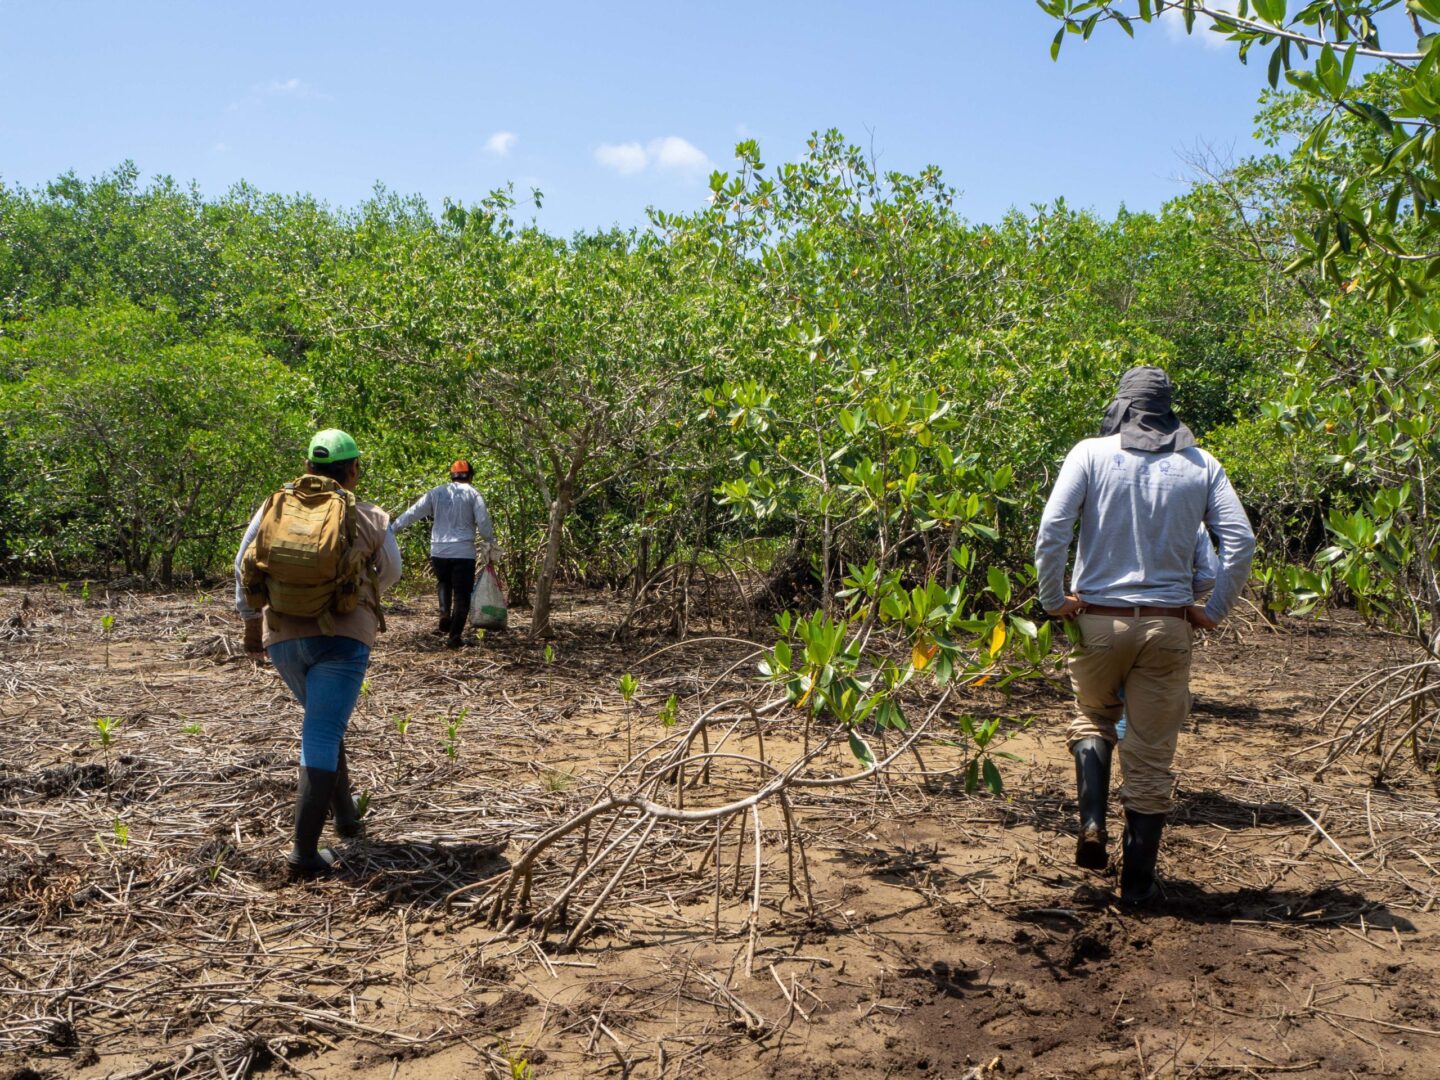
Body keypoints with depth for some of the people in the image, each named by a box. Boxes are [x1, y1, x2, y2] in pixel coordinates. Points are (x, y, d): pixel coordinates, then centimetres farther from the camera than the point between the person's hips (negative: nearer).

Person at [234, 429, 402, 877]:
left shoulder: (274, 506, 7)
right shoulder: (370, 518, 2)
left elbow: (244, 570, 12)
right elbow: (390, 572, 18)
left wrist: (250, 621, 25)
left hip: (282, 636, 4)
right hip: (342, 636, -4)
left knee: (323, 724, 25)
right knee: (322, 736, -5)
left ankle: (344, 812, 35)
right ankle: (304, 851, -10)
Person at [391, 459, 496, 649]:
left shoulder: (436, 493, 7)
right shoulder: (472, 494, -1)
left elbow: (412, 513, 6)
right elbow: (483, 522, -5)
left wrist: (392, 528, 14)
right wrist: (490, 540, 12)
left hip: (439, 551, 3)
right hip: (463, 552, -3)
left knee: (444, 584, 26)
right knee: (462, 594, 5)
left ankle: (445, 622, 10)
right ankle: (455, 635, 0)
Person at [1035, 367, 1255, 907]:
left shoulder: (1092, 453, -3)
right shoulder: (1201, 464, 3)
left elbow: (1051, 532, -13)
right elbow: (1240, 541, -4)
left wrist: (1053, 599, -2)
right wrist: (1214, 610, 4)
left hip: (1098, 619, -1)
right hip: (1168, 625, 1)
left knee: (1092, 717, 26)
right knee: (1152, 755, 10)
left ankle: (1092, 823, 6)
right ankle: (1137, 882, 16)